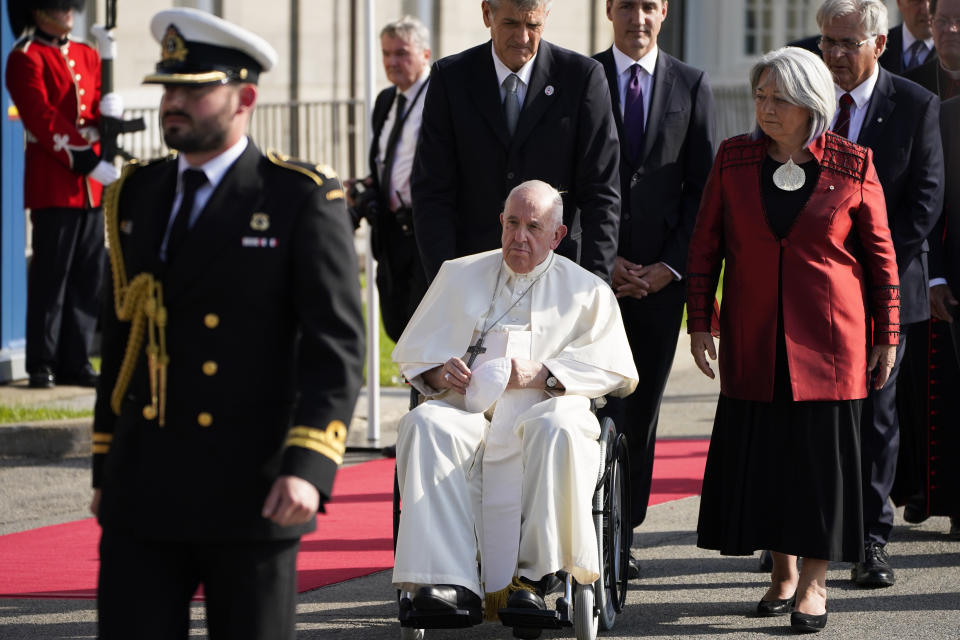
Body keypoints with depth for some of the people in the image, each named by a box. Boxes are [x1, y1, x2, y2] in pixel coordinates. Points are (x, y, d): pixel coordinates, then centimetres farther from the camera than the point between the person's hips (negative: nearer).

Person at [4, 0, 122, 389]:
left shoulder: (86, 56, 15)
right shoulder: (25, 59, -7)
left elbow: (97, 112, 14)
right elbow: (43, 120, -15)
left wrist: (108, 112, -11)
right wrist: (88, 161, -19)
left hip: (90, 186, 7)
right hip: (53, 185, -7)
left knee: (88, 278, 6)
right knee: (50, 276, -5)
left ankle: (76, 361, 11)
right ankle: (42, 365, 0)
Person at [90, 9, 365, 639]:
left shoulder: (304, 200, -5)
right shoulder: (137, 196, 11)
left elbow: (337, 344, -10)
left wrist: (308, 468, -21)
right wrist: (106, 469, 16)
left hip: (252, 490, -4)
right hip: (142, 494, 4)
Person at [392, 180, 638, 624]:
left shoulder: (587, 292, 16)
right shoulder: (460, 276, 23)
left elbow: (617, 371, 4)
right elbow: (412, 355, 21)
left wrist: (541, 375, -9)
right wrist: (438, 372, -4)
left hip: (541, 409, -2)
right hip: (467, 406, 2)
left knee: (556, 429, -39)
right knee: (425, 425, -34)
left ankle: (533, 575, -34)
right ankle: (450, 583, -43)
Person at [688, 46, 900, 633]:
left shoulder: (852, 166, -3)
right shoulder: (734, 160, 3)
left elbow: (881, 254, 2)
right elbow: (706, 244, 8)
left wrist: (887, 337, 2)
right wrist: (699, 322, 4)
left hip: (829, 336, -2)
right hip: (754, 338, 2)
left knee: (823, 448, -2)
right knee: (759, 448, 3)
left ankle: (815, 580, 8)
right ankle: (783, 571, 17)